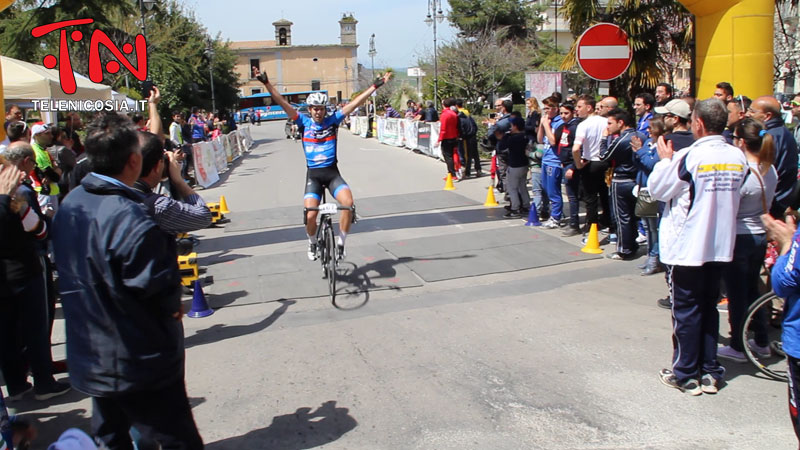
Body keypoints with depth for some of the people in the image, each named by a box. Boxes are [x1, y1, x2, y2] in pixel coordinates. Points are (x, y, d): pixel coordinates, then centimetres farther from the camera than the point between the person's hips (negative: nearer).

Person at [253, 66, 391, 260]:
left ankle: (340, 243, -6)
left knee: (348, 202, -25)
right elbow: (282, 102, -3)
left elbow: (354, 103, 1)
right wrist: (266, 82, -10)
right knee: (310, 215, -15)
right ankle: (312, 243, 19)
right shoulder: (304, 122, 3)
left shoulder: (332, 120, 4)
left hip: (332, 172, 0)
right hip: (313, 174, 0)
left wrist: (375, 85, -2)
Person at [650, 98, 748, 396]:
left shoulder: (689, 157, -18)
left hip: (687, 247, -5)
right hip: (721, 246, 6)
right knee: (709, 308, 16)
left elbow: (657, 189, -8)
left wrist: (665, 159, 6)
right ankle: (709, 373, 23)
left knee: (686, 311, 5)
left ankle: (685, 374, 14)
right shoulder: (738, 157, -1)